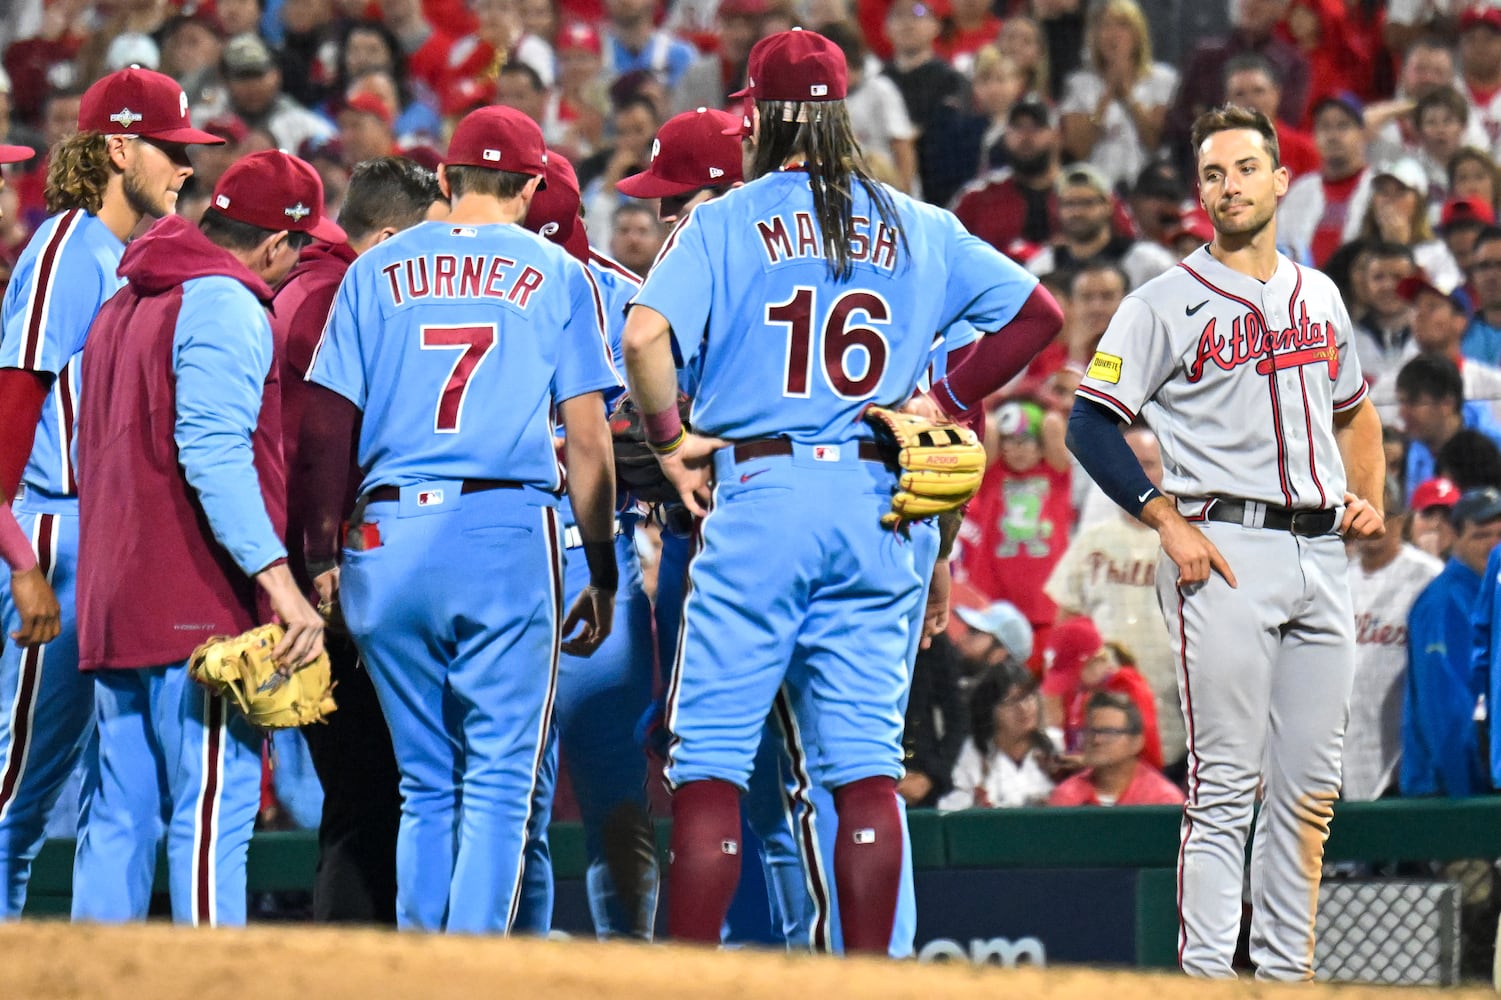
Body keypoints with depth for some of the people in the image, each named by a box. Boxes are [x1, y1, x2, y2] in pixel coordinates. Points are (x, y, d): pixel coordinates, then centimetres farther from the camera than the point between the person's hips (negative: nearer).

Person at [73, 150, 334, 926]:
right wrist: (280, 582, -28)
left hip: (114, 600, 9)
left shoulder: (121, 306, 21)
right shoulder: (224, 308, -10)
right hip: (201, 602, -9)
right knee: (214, 812, -10)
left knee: (118, 818, 10)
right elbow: (214, 454, -22)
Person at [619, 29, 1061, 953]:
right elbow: (1036, 313, 13)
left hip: (758, 495, -3)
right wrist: (949, 400, 15)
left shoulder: (725, 223, 0)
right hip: (879, 507, 3)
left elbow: (647, 334, -15)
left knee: (710, 758, -1)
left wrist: (667, 436, -2)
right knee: (867, 764, 4)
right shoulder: (916, 229, 12)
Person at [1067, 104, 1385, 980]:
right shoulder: (1167, 303, -1)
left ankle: (1287, 974, 13)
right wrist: (1170, 526, -12)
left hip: (1321, 550, 6)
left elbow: (1354, 411, 29)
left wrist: (1370, 498, 11)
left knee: (1311, 786, 6)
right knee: (1226, 785, -9)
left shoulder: (1320, 296, 17)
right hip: (1226, 552, -6)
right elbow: (1092, 423, -4)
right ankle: (1206, 981, -9)